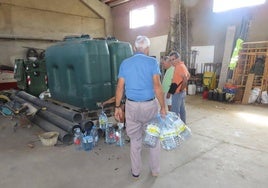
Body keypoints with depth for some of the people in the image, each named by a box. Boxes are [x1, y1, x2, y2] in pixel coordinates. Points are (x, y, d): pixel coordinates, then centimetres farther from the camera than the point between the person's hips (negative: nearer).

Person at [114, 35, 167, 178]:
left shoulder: (125, 63, 3)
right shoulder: (152, 62, -6)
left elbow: (120, 87, 1)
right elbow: (157, 86, -14)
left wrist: (117, 107, 9)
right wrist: (163, 107, -7)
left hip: (132, 106, 2)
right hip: (150, 105, -2)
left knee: (135, 139, 16)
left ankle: (136, 171, 30)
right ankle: (155, 170, 32)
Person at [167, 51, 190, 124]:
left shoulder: (180, 66, -19)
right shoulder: (181, 65, 12)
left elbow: (185, 80, -30)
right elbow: (188, 75, 24)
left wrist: (181, 89, -18)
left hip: (177, 93, -10)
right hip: (181, 93, 10)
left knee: (175, 112, -4)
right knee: (182, 109, 17)